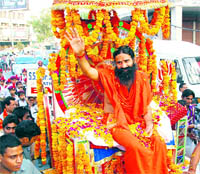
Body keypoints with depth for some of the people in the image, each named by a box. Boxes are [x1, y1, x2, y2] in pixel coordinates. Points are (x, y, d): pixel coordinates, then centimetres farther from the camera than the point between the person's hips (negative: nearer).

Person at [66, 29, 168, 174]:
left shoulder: (142, 78, 6)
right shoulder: (110, 75, -2)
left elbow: (147, 106, 10)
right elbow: (89, 71, -19)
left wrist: (149, 123, -7)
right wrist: (80, 54, -37)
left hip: (138, 121, 4)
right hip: (118, 123, -3)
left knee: (159, 144, -19)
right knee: (135, 147, -30)